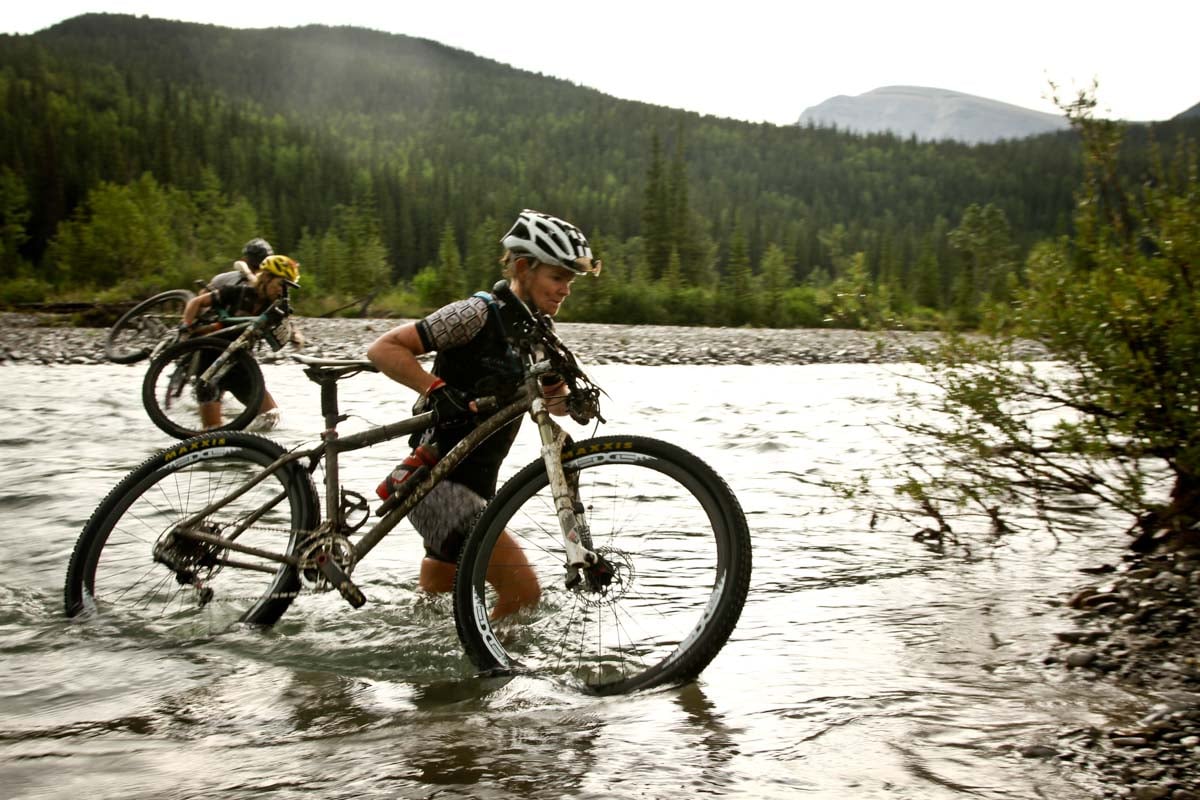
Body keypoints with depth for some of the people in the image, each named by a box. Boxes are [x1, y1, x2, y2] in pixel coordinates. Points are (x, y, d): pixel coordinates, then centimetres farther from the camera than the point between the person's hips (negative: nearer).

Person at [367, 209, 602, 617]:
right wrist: (438, 390, -30)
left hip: (475, 486, 9)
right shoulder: (478, 314, -16)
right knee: (523, 590, -20)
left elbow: (551, 397, 14)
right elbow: (384, 348, -18)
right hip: (436, 482, -9)